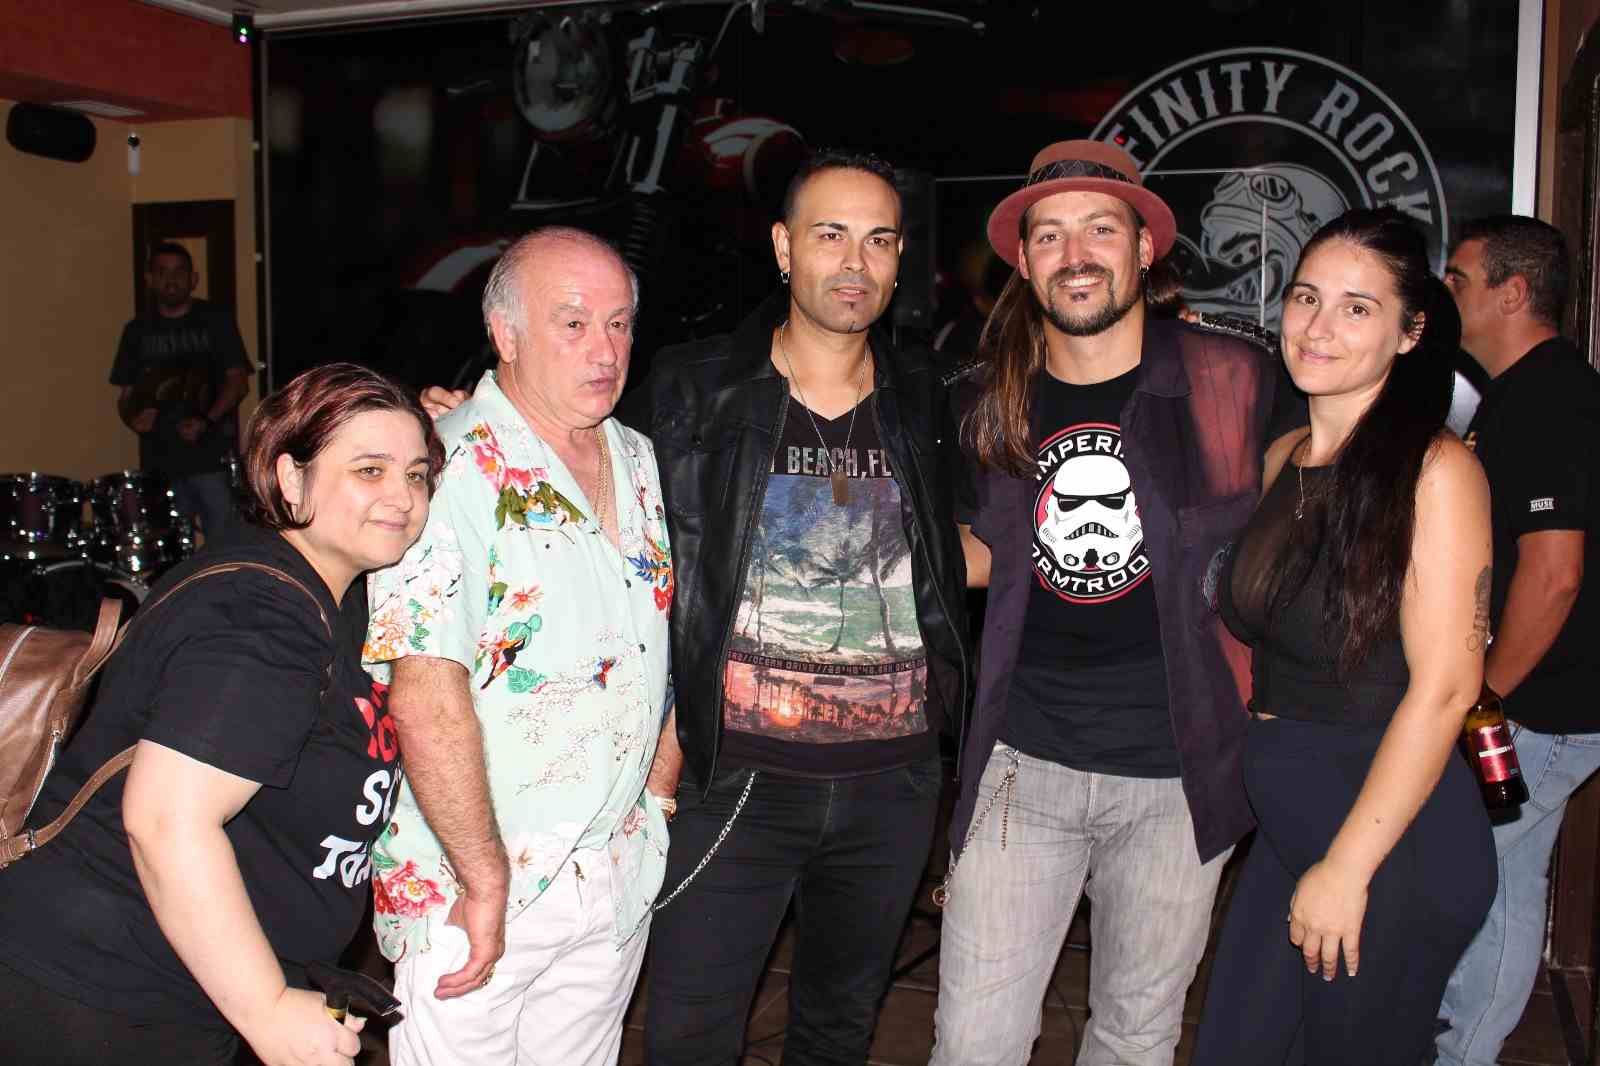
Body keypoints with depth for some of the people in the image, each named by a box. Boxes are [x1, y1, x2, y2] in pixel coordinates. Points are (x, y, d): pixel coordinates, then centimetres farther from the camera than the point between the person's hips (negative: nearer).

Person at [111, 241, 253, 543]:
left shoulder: (215, 322, 4)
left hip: (213, 458, -3)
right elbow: (126, 394, 16)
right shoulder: (138, 331, 13)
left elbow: (238, 381, 0)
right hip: (160, 462, 3)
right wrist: (134, 418, -7)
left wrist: (208, 421, -15)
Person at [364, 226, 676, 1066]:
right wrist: (486, 883, -19)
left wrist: (658, 800, 9)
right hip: (470, 884, -6)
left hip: (619, 876, 7)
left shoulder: (640, 464, 7)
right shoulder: (452, 472, -16)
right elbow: (427, 701, -21)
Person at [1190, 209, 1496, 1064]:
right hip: (1286, 825, 6)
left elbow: (1444, 686, -18)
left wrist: (1347, 866, -16)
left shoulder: (1434, 470, -14)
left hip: (1396, 840, -6)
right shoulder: (1281, 460, 7)